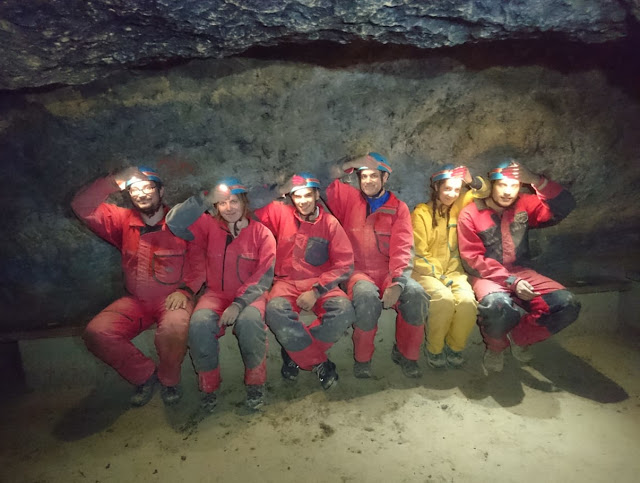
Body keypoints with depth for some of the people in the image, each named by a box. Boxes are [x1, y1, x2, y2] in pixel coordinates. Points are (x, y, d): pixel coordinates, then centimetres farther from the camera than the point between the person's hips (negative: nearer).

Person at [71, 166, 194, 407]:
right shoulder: (123, 221, 6)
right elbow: (82, 206, -2)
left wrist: (185, 290, -20)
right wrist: (115, 181, -13)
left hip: (172, 299, -4)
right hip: (135, 301, 4)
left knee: (174, 329, -35)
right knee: (96, 333, -18)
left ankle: (169, 379, -1)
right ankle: (145, 374, 5)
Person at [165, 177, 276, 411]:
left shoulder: (262, 234, -3)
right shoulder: (209, 227, 2)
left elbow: (263, 277, -9)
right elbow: (174, 222, -13)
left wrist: (238, 304, -22)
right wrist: (207, 198, -24)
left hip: (249, 295, -1)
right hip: (216, 293, 2)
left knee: (249, 321, -34)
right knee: (199, 323, -30)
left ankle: (255, 383, -8)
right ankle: (209, 386, -4)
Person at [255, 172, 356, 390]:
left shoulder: (330, 223, 1)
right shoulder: (281, 214, 3)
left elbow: (344, 265, -4)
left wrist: (316, 291, -13)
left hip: (320, 284, 1)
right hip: (287, 283, 0)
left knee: (344, 310, -29)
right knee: (276, 311, -34)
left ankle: (296, 352, -8)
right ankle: (319, 363, -13)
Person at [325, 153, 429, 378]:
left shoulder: (398, 208, 9)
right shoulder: (349, 198, 11)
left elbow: (403, 249, -3)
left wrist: (397, 282, -18)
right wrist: (353, 164, -3)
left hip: (389, 271, 1)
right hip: (358, 271, -1)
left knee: (416, 295, -28)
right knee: (367, 298, -34)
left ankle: (405, 353, -1)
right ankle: (362, 359, -9)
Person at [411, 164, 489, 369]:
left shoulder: (456, 206, 7)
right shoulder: (421, 213, -8)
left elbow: (484, 191, 16)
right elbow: (418, 255, -9)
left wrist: (471, 180, -6)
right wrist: (439, 276, -14)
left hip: (453, 270, 4)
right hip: (426, 272, -4)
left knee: (468, 300, -27)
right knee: (444, 298, -34)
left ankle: (455, 347, -1)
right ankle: (434, 349, -8)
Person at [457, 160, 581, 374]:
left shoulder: (524, 205, 4)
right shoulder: (470, 214, -8)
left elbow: (565, 206, -7)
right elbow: (473, 260, -12)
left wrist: (536, 180, -21)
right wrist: (512, 282, -21)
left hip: (520, 271, 5)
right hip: (487, 276, -5)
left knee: (568, 305, -16)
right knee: (499, 307, -38)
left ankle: (519, 337, 10)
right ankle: (495, 346, -1)